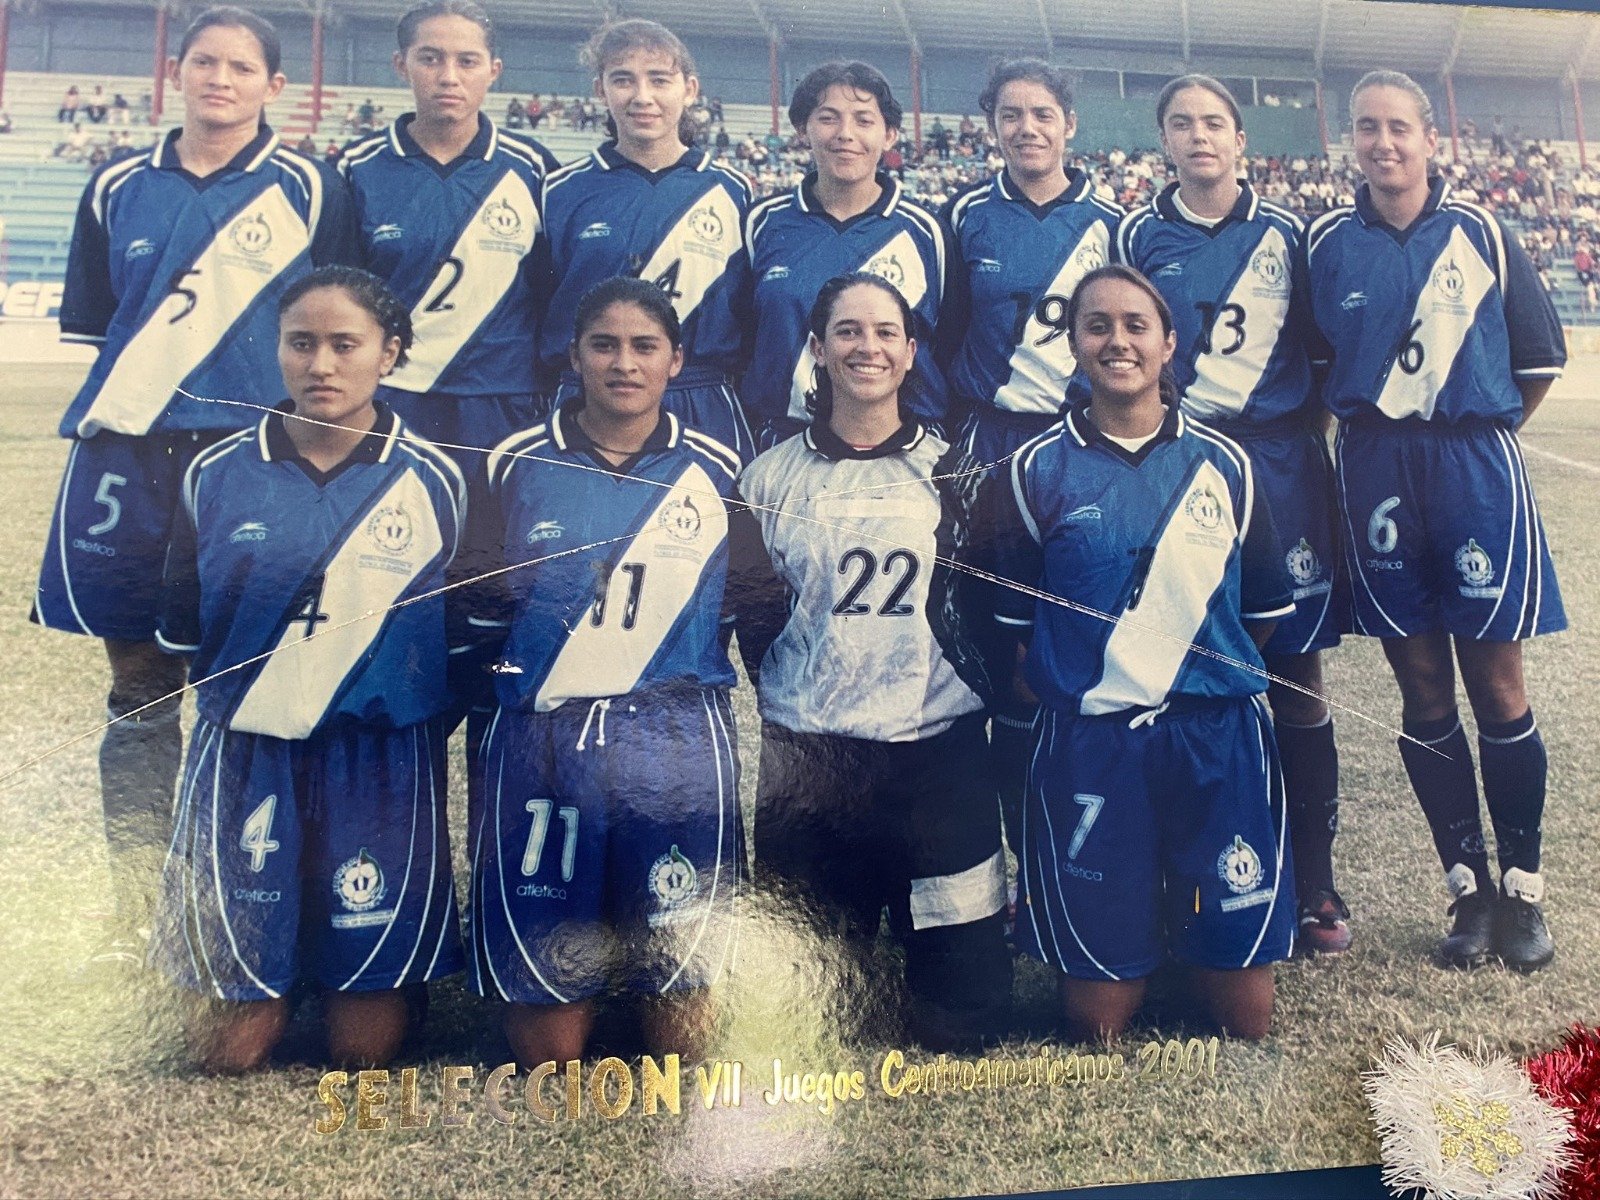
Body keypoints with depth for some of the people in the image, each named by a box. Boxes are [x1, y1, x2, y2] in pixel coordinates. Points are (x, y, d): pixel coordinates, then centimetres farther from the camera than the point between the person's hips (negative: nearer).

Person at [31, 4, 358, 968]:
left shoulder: (310, 190, 4)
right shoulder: (119, 189, 13)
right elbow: (96, 322, 19)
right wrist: (136, 388, 7)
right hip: (130, 459, 3)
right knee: (139, 694, 8)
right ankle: (135, 913, 20)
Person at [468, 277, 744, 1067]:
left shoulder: (717, 472, 5)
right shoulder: (516, 466, 4)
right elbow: (480, 610, 10)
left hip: (679, 742, 0)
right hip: (542, 739, 0)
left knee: (678, 959, 6)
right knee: (544, 961, 4)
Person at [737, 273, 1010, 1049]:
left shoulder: (952, 470, 8)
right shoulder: (771, 477, 8)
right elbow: (746, 620, 11)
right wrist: (755, 610, -9)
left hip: (937, 747, 0)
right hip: (806, 755, 0)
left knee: (962, 979, 1)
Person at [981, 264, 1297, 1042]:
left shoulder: (1223, 464, 9)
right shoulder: (1034, 471, 3)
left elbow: (1265, 609, 14)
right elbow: (1008, 620, 5)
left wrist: (1207, 676, 9)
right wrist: (1063, 687, -1)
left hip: (1219, 738, 2)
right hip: (1087, 743, -1)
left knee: (1245, 1017, 5)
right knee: (1096, 1022, 4)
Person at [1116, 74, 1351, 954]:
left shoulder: (1285, 233, 9)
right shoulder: (1139, 236, 7)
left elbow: (1318, 350, 12)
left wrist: (1309, 441, 5)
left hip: (1280, 466, 1)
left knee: (1296, 677, 0)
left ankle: (1313, 881, 9)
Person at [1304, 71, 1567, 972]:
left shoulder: (1480, 232, 1)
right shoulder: (1328, 243, 3)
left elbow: (1542, 353, 6)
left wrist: (1481, 438, 7)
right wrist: (1367, 428, 5)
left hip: (1476, 467, -1)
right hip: (1378, 478, 1)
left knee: (1498, 686, 0)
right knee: (1424, 692, 6)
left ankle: (1523, 888, 14)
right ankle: (1470, 888, 18)